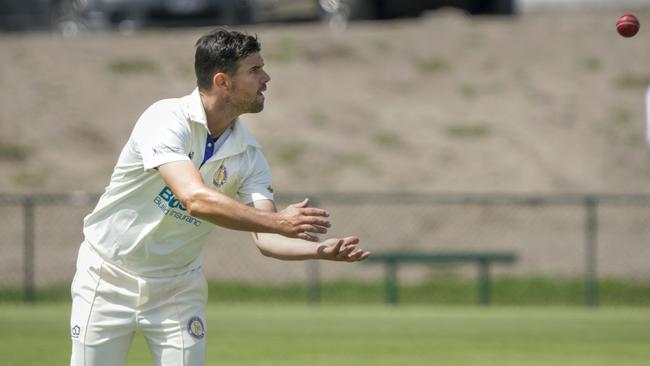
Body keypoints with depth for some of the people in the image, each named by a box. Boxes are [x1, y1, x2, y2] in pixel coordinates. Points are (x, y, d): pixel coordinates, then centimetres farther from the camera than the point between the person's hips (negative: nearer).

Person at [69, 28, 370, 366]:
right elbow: (195, 198, -37)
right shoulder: (167, 120, -23)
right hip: (109, 280, -4)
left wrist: (320, 250, -34)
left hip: (178, 290, 4)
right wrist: (277, 221, -44)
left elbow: (265, 238, -14)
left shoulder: (249, 156, -6)